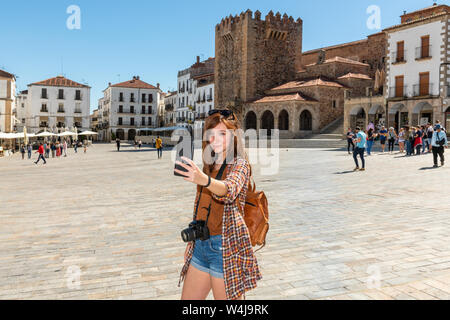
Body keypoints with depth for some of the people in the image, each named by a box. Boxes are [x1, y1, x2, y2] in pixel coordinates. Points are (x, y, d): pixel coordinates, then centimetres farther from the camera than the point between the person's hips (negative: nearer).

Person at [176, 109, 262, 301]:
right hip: (201, 244, 7)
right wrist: (191, 241, 16)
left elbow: (230, 190, -30)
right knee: (187, 299, 12)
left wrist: (204, 180, -48)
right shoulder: (209, 165, 13)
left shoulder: (240, 164, -7)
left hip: (225, 245, -7)